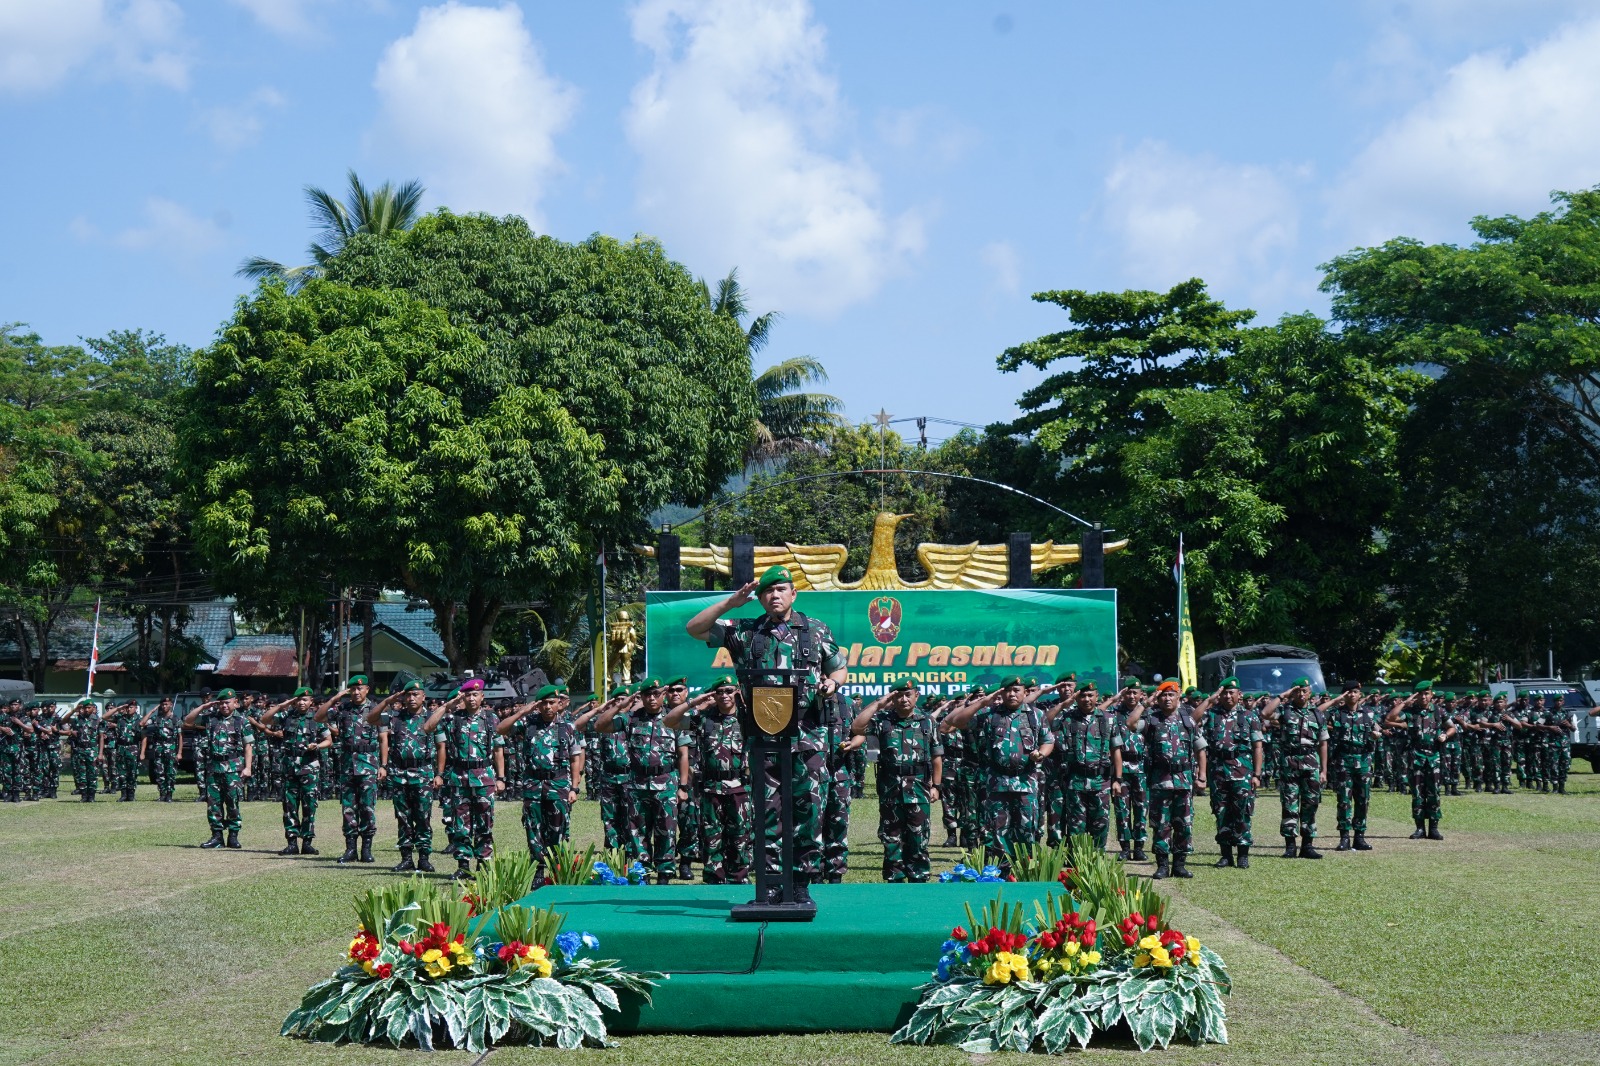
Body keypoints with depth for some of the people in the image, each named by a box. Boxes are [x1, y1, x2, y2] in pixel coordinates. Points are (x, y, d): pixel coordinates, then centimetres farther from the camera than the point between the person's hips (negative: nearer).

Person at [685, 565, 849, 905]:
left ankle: (802, 883, 2)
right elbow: (694, 628, 6)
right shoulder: (745, 632, 10)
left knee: (809, 807, -4)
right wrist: (730, 602, -1)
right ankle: (772, 883, 7)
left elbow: (840, 667, 20)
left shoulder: (816, 631, 12)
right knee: (768, 810, 1)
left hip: (809, 736, 0)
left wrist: (832, 682, -3)